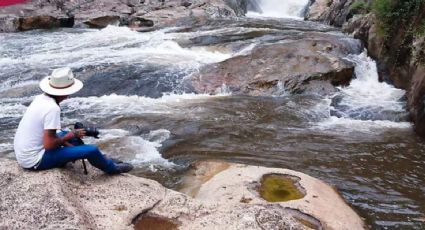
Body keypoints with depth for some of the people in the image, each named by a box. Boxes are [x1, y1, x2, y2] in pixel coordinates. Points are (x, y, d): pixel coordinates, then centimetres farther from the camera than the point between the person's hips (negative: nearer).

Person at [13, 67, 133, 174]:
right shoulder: (52, 108, -24)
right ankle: (111, 168, 18)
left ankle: (101, 159, 36)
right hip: (35, 161, -9)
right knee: (91, 150, -11)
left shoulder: (41, 98, 1)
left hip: (23, 154, 9)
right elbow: (49, 145, -25)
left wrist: (70, 135, 5)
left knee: (67, 134, 26)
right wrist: (70, 136, -10)